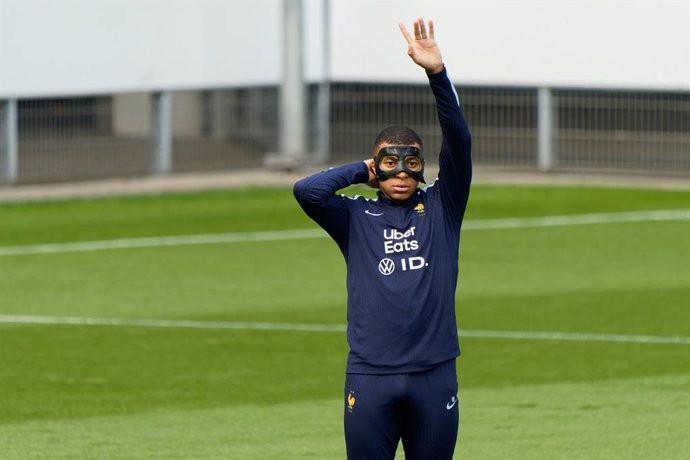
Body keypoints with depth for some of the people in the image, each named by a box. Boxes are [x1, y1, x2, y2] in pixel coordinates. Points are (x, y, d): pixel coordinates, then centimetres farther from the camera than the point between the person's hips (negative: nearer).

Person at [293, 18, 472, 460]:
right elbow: (307, 190, -10)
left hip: (435, 374, 1)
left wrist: (437, 72, -15)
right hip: (370, 376, -1)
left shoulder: (441, 207, 9)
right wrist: (364, 171, 4)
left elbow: (459, 141, -4)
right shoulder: (356, 217, 8)